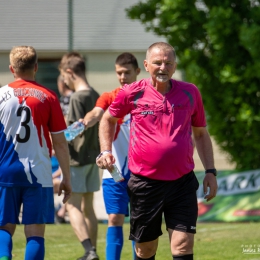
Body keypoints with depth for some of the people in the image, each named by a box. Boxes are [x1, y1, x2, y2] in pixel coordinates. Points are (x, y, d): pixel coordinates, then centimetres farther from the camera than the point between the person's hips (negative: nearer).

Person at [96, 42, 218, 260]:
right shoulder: (133, 93, -1)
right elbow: (108, 119, 17)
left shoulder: (190, 93, 4)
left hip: (182, 183, 1)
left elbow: (201, 134, 15)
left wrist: (210, 171, 9)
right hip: (145, 183, 0)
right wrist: (105, 152, 4)